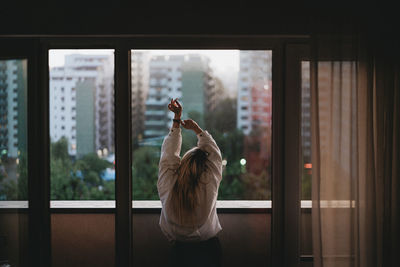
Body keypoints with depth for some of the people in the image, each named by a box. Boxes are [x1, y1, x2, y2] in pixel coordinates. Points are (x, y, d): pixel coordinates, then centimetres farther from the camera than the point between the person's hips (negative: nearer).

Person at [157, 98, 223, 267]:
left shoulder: (169, 186, -19)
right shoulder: (209, 186, -22)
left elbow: (169, 152, -5)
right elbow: (214, 153, -6)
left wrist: (177, 118, 1)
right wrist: (196, 128, 3)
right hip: (209, 250, 0)